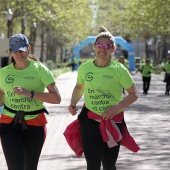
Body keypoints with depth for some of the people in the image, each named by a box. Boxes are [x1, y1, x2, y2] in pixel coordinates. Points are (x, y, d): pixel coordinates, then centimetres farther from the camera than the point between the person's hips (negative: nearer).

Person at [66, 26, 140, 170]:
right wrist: (73, 103, -1)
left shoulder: (119, 70, -11)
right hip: (90, 120, 1)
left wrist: (117, 107, -19)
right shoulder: (84, 68, -4)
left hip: (113, 122, -1)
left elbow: (133, 94, -5)